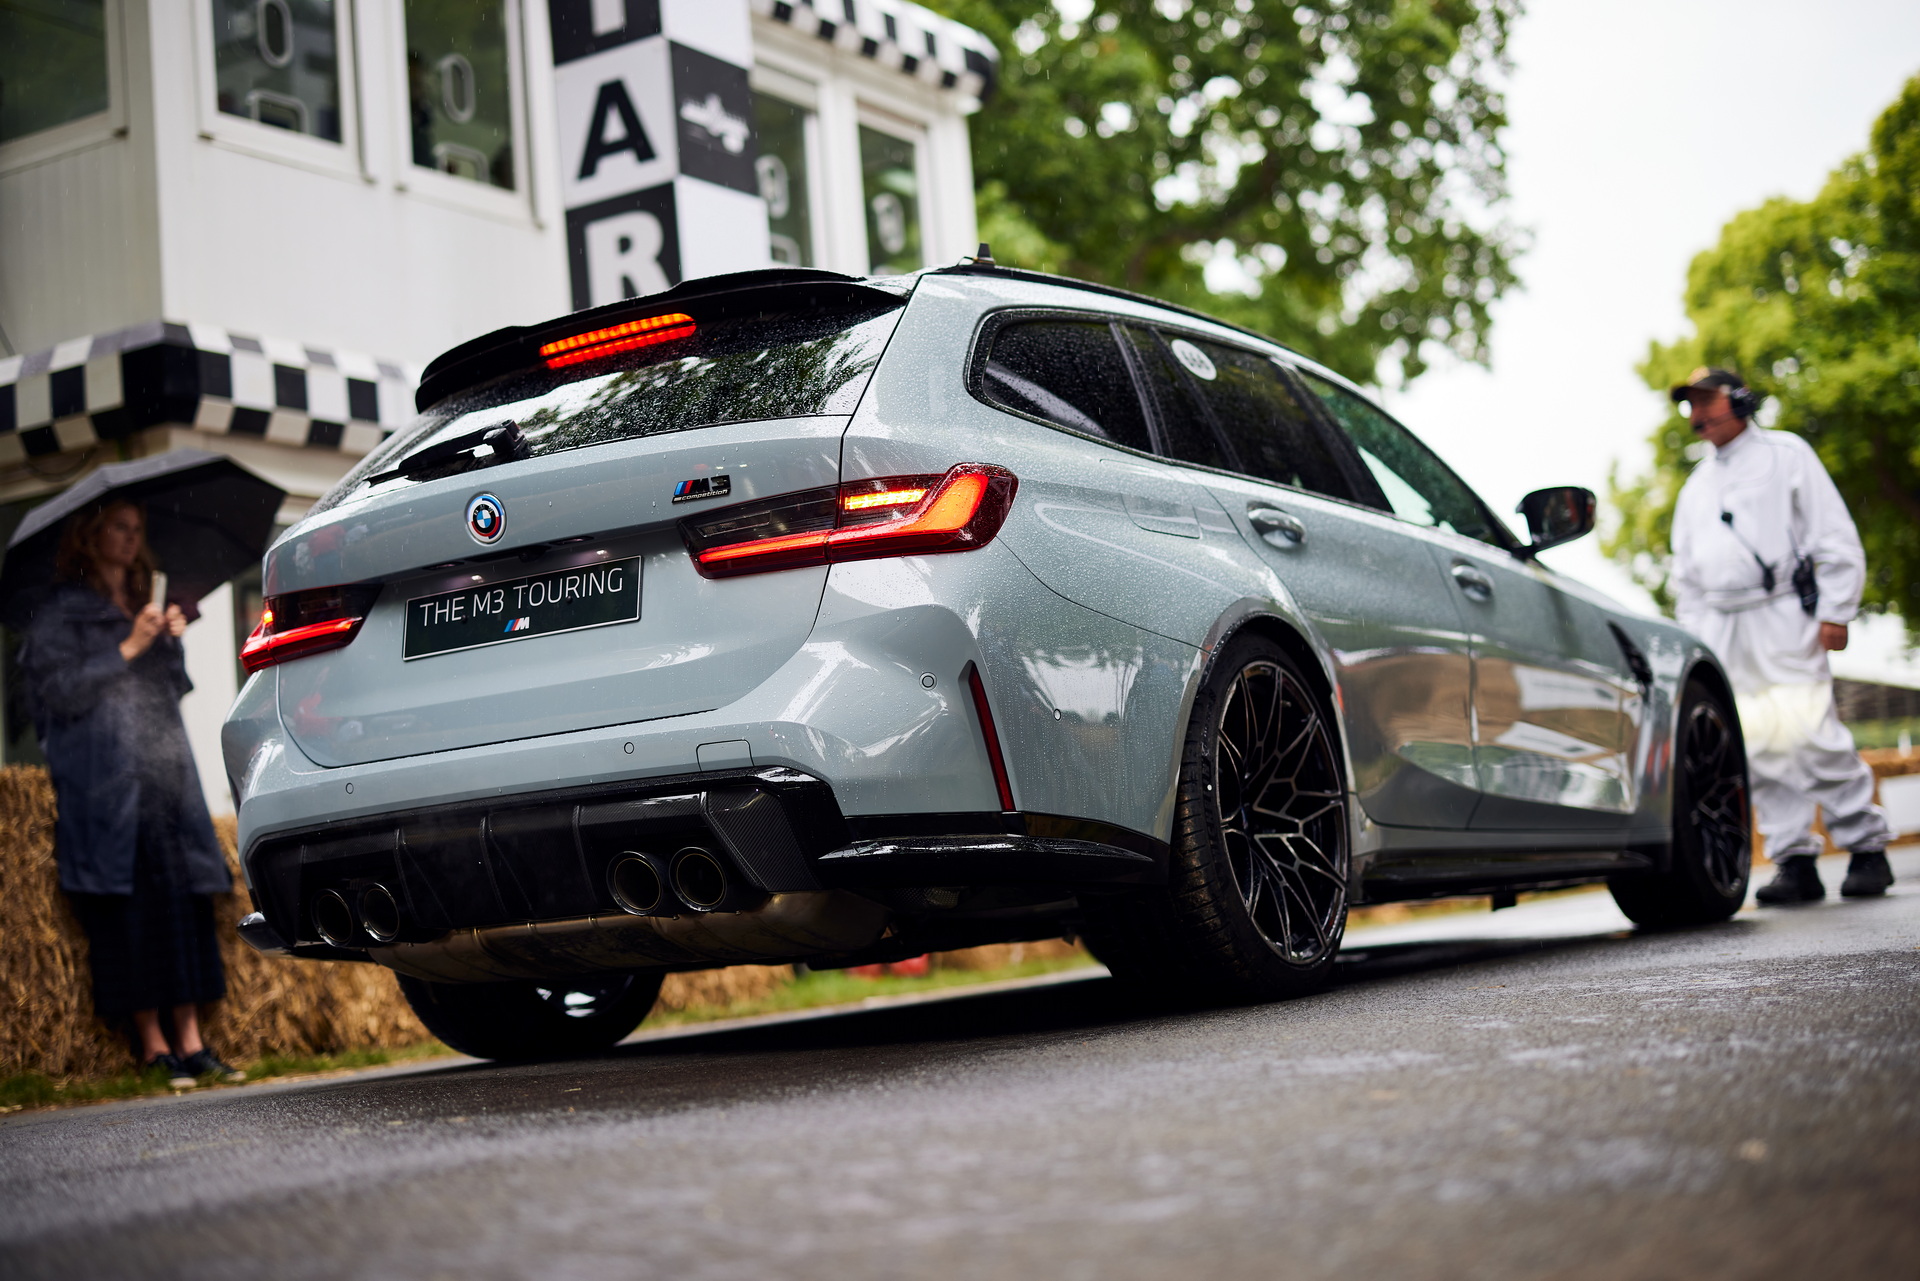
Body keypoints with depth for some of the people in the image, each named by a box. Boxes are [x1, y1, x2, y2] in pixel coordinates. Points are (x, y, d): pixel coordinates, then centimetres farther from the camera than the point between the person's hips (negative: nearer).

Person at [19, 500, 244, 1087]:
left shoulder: (145, 611, 23)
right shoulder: (60, 615, 5)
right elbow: (59, 692, -7)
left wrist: (173, 641, 4)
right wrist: (128, 649, -11)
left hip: (167, 778, 6)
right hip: (106, 785, -6)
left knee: (184, 902, -1)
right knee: (129, 909, -8)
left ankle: (190, 1042, -1)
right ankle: (153, 1044, -3)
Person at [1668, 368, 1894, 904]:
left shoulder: (1786, 454, 8)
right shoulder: (1696, 487, 23)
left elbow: (1836, 538, 1)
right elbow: (1687, 576, 25)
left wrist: (1834, 613, -9)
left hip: (1783, 619, -5)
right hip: (1723, 632, 5)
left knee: (1813, 738, -13)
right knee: (1758, 748, -3)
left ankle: (1868, 848, -3)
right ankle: (1795, 861, -1)